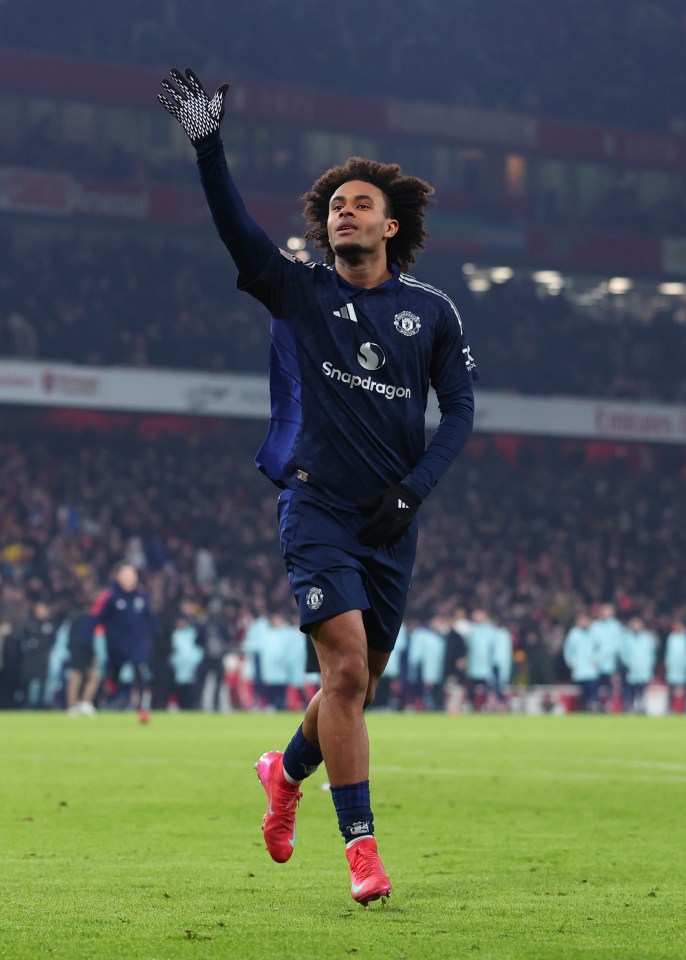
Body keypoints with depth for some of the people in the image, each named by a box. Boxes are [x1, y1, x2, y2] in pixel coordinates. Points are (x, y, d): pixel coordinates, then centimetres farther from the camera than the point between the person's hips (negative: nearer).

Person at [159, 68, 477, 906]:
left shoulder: (432, 312, 7)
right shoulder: (297, 292, 2)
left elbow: (459, 411, 6)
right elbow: (234, 229, -13)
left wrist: (413, 490, -8)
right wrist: (207, 147, -28)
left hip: (391, 521, 3)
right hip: (316, 508, -3)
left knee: (360, 683, 11)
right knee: (346, 669, -16)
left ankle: (288, 771, 42)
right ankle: (360, 844, -10)